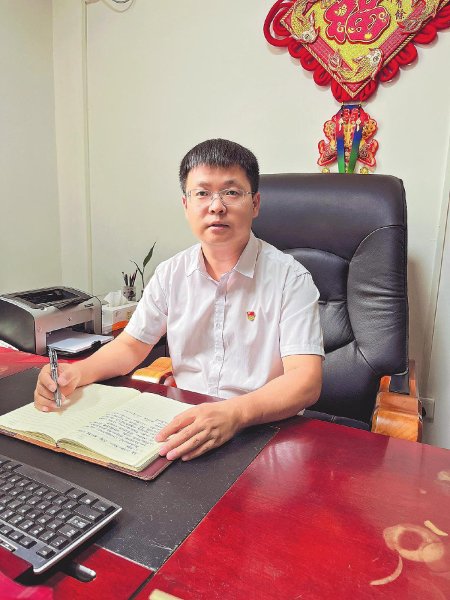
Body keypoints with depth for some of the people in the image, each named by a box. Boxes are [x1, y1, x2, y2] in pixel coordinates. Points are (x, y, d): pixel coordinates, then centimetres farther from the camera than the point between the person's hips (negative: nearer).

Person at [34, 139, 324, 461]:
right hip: (183, 427, 3)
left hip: (263, 430, -2)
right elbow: (132, 345, 9)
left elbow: (306, 380, -21)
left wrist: (235, 412, -39)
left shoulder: (290, 278, -12)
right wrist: (77, 372, -11)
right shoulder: (171, 274, 2)